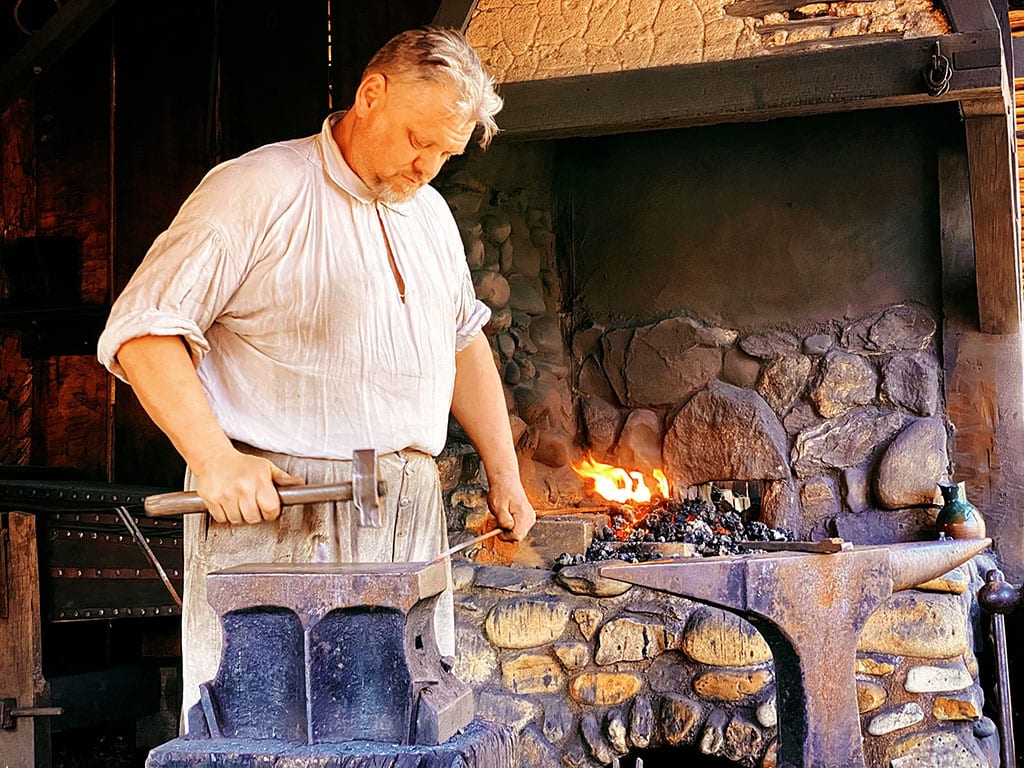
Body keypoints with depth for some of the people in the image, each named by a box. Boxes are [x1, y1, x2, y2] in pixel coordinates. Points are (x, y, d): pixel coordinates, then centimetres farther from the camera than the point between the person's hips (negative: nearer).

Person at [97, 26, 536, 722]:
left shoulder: (431, 213, 17)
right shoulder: (257, 191, -6)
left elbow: (463, 339, 28)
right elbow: (143, 328, -11)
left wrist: (504, 473, 22)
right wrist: (215, 458, -20)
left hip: (410, 514, 7)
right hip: (273, 506, -6)